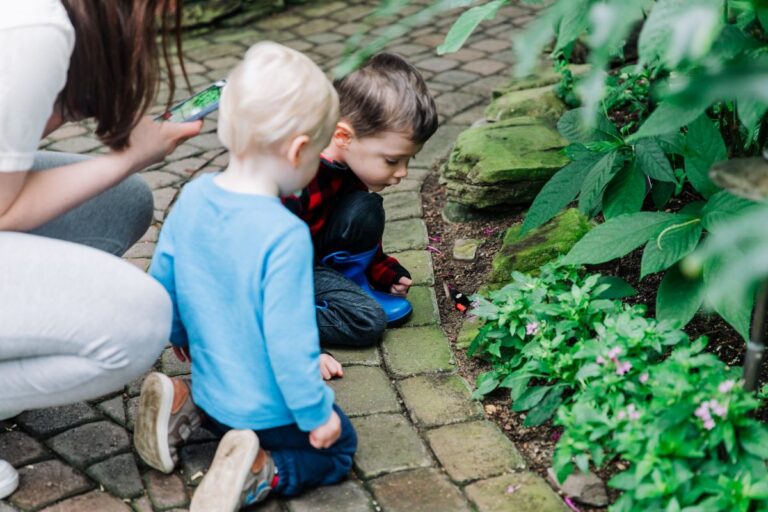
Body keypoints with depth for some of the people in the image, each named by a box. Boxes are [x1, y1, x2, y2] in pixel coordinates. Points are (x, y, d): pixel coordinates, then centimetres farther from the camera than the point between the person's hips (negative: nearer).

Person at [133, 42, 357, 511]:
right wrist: (317, 414, -13)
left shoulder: (193, 197, -9)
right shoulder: (284, 235, -31)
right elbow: (289, 340, -28)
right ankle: (258, 473, -7)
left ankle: (183, 407, 11)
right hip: (269, 409, -7)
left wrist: (185, 339, 23)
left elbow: (161, 284, 4)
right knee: (338, 449, 18)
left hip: (213, 388, 7)